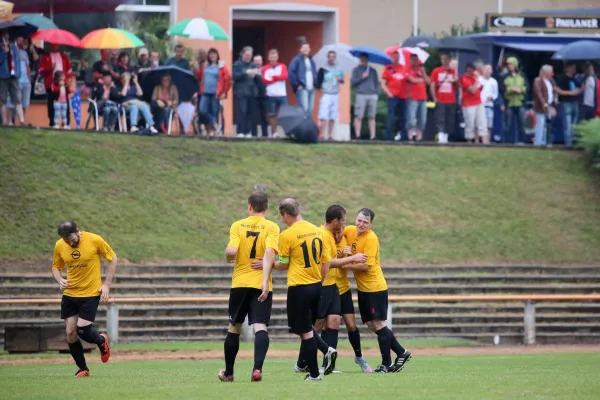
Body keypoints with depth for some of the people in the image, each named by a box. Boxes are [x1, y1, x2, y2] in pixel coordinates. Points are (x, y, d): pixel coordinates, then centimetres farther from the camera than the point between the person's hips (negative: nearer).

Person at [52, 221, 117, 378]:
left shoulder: (95, 240, -14)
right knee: (70, 333, 0)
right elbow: (56, 267, 11)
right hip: (70, 294, 4)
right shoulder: (59, 246, -3)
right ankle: (82, 369, 18)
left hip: (91, 294, -4)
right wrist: (60, 280, -11)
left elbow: (113, 258, -1)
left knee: (83, 331, -11)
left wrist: (107, 284, -6)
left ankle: (102, 341, 24)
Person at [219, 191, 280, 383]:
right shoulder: (271, 227, -4)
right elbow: (269, 253, -17)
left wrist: (229, 257, 11)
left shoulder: (238, 226, 0)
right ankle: (257, 368, -29)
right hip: (261, 286, -2)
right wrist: (265, 281, -21)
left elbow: (231, 251, -13)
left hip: (239, 283, 2)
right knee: (260, 327, -8)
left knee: (234, 327, 16)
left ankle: (228, 372, 26)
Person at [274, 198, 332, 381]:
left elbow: (284, 265, -3)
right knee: (307, 327, 23)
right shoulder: (317, 231, 5)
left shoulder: (287, 235, -12)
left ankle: (314, 373, 4)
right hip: (316, 286, 6)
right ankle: (327, 350, 1)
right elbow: (326, 263, 10)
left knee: (305, 331, 2)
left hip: (299, 287, -6)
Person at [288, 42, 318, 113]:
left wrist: (315, 83, 13)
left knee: (310, 109, 5)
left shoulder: (311, 61, 18)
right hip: (302, 89, -7)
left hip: (311, 88, 7)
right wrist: (297, 85, -12)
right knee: (304, 108, -16)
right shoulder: (297, 60, -5)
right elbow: (291, 73, -13)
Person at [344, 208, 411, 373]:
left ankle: (386, 364, 3)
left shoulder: (371, 238, -19)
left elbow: (366, 266, -22)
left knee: (378, 324, -4)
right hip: (363, 288, 8)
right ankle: (401, 353, 20)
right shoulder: (350, 231, 2)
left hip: (375, 288, -8)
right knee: (372, 325, 10)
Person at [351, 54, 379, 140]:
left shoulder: (373, 71, 18)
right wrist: (362, 78, -10)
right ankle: (357, 135, -7)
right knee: (359, 117, -7)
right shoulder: (356, 70, 10)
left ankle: (372, 136, 1)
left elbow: (377, 83, 18)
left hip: (372, 96, 3)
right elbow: (352, 82, 2)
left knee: (372, 117, 1)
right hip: (361, 96, -3)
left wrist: (377, 93, 5)